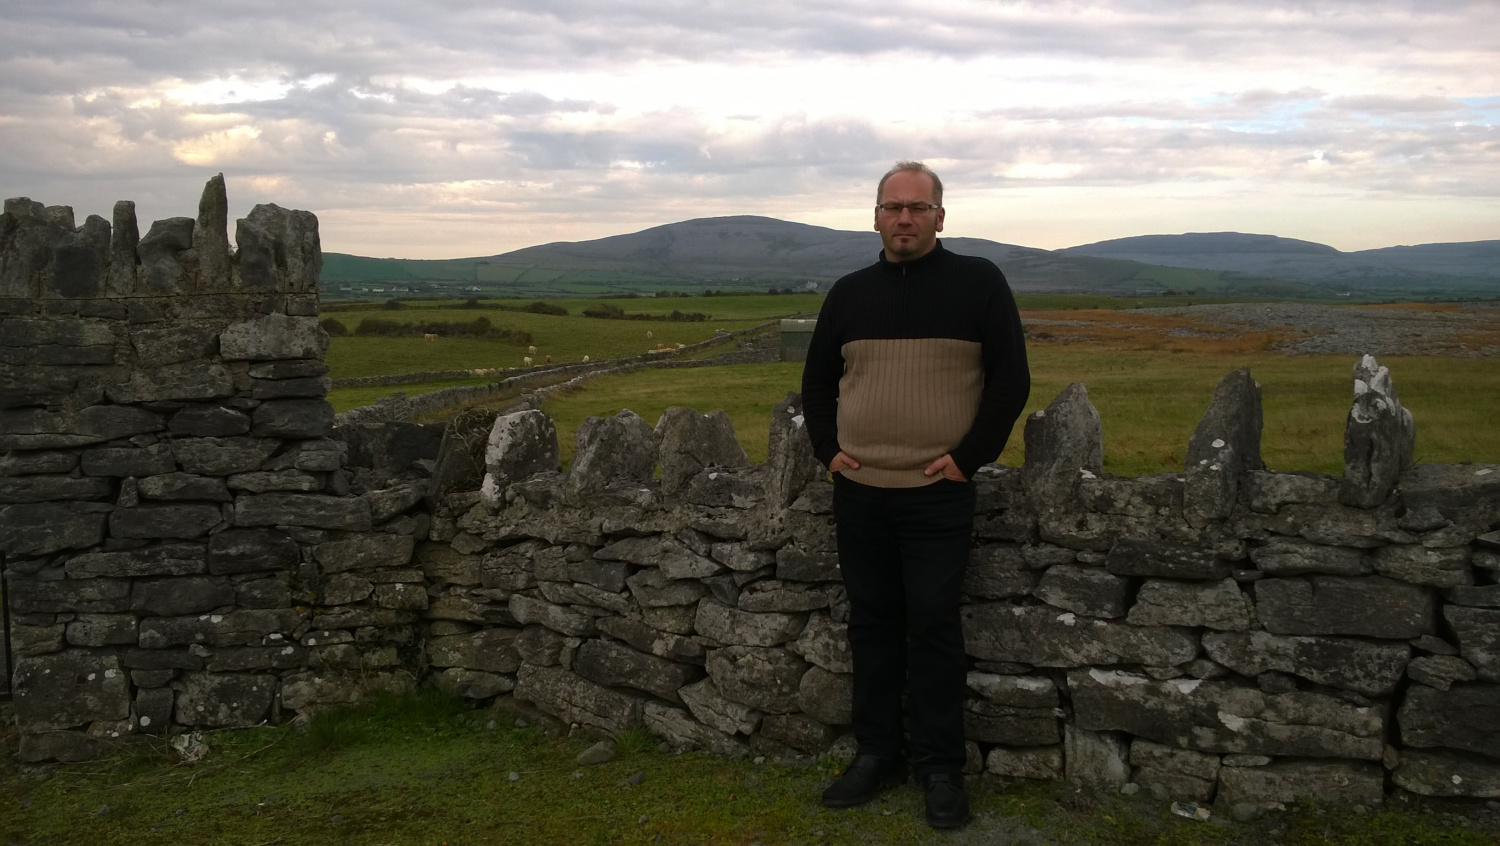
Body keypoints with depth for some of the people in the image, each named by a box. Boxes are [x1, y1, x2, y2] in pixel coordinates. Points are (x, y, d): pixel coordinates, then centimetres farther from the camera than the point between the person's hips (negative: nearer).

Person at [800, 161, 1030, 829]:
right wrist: (827, 446, 7)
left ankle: (941, 768, 12)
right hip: (858, 492, 4)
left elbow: (1011, 378, -4)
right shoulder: (850, 293, 10)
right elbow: (817, 379, 19)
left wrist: (970, 455, -9)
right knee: (872, 623, 11)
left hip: (938, 494, -4)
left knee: (933, 627, -1)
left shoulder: (978, 282, -3)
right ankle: (877, 755, 23)